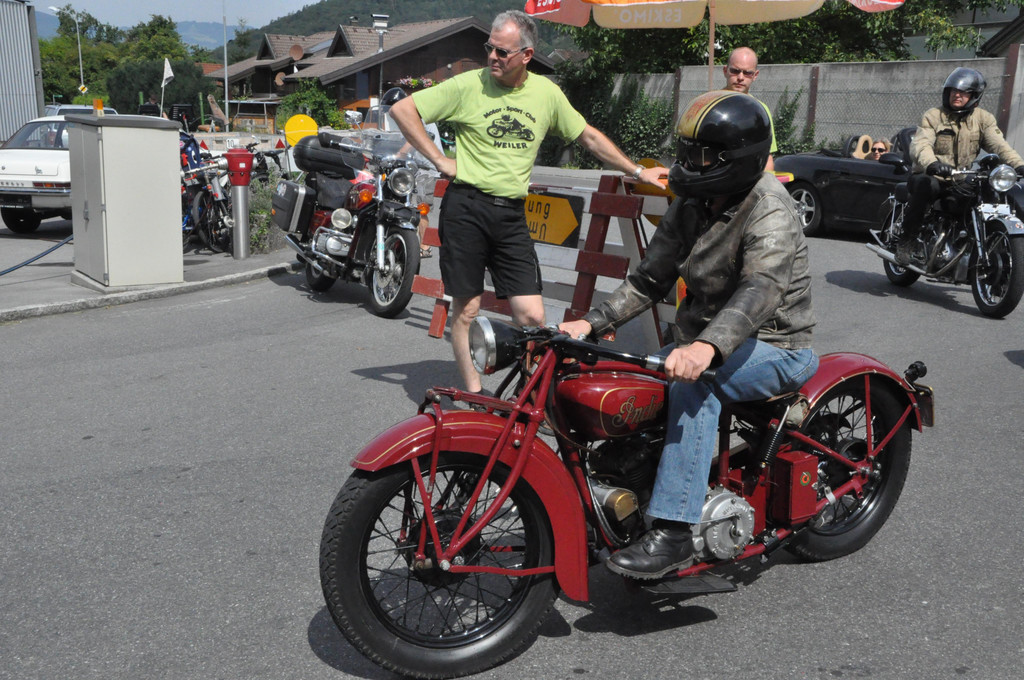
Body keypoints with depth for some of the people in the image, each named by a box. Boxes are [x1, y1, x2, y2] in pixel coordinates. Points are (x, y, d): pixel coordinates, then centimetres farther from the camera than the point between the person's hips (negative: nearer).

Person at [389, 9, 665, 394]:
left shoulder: (546, 92, 7)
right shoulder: (468, 85, -3)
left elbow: (588, 136, 18)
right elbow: (402, 110, -3)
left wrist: (636, 171, 19)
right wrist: (439, 160, -6)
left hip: (512, 215, 3)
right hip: (466, 207, -2)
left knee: (532, 318, -4)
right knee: (466, 309, 3)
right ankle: (474, 396, 14)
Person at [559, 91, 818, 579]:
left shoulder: (771, 214, -19)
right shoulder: (691, 206, 7)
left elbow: (761, 291, -38)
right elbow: (649, 279, 9)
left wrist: (707, 347, -56)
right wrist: (591, 323, -6)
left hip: (775, 346, -8)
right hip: (703, 334, 8)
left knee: (694, 384, -37)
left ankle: (673, 533, -35)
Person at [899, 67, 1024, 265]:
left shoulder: (983, 119, 9)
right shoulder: (933, 116, -1)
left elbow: (998, 145, -6)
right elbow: (920, 145, -19)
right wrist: (931, 164, -42)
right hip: (931, 176, -4)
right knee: (925, 185, -38)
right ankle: (907, 240, -26)